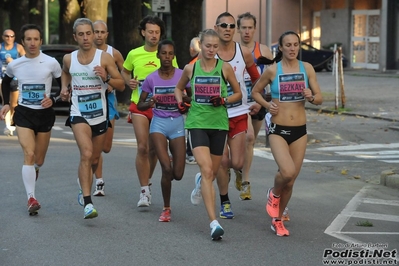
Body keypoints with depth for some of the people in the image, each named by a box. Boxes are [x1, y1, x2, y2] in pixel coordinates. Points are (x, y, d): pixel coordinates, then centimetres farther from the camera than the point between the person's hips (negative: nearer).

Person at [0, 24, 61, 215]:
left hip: (45, 114, 0)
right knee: (29, 154, -18)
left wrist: (53, 100, -14)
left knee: (39, 160, 10)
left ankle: (34, 170, 48)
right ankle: (31, 198, -21)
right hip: (23, 113, 0)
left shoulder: (51, 63, -7)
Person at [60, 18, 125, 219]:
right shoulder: (69, 59, 0)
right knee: (86, 154, -22)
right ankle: (88, 204, -25)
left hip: (100, 115, 1)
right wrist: (64, 88, 8)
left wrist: (106, 77, -22)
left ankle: (84, 184, 48)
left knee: (94, 160, 15)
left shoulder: (105, 58, -6)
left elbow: (121, 85, -4)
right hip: (78, 114, -1)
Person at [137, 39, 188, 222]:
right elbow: (139, 105, 6)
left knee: (178, 174, -2)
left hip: (177, 123, 1)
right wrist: (150, 103, -16)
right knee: (166, 169, -15)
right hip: (159, 123, -1)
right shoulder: (151, 79, -1)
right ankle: (166, 209, 3)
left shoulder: (182, 75, -3)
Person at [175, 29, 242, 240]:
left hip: (219, 123, 2)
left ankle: (200, 183, 53)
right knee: (206, 169, -17)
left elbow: (238, 93, 11)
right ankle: (214, 222, -21)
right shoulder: (190, 68, 4)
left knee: (212, 173, 12)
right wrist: (180, 102, 2)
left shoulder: (225, 68, 1)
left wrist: (224, 100, -8)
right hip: (197, 122, -2)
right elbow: (179, 88, 22)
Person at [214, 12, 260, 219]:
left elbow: (256, 78, 13)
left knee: (237, 163, -3)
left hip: (239, 114, 2)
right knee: (223, 160, -5)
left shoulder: (244, 53, -1)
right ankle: (225, 203, 12)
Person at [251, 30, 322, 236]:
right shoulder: (272, 70, -4)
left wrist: (311, 97, -18)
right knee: (287, 172, -25)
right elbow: (255, 91, 10)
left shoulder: (307, 68, 2)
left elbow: (320, 99, 4)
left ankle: (277, 220, 27)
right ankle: (274, 194, 9)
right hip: (278, 130, -3)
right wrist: (267, 105, -8)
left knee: (290, 181, 7)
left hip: (300, 130, 3)